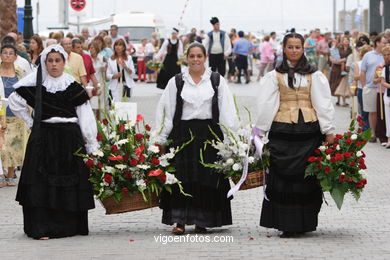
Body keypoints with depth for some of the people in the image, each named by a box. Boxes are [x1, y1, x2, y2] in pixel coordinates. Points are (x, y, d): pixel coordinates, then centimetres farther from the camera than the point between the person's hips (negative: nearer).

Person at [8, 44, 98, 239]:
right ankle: (42, 228, -5)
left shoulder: (73, 86, 1)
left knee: (70, 184, 3)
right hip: (43, 139, 0)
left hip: (69, 139, 1)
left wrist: (91, 144, -2)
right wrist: (30, 121, 6)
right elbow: (14, 101, 10)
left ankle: (69, 225, 14)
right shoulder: (35, 83, 1)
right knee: (43, 183, -4)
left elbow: (85, 116, 1)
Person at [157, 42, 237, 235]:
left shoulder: (217, 81, 7)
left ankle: (202, 221, 10)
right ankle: (180, 221, -3)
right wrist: (161, 139, 1)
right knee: (182, 177, -5)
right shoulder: (176, 82, 8)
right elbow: (166, 111, 7)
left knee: (207, 179, 1)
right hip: (183, 134, 0)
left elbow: (227, 111, 4)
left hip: (209, 134, 0)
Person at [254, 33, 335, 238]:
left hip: (309, 129, 0)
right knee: (283, 177, -2)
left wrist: (329, 131, -1)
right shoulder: (274, 75, 8)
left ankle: (304, 222, 5)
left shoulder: (314, 75, 9)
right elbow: (266, 105, 6)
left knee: (307, 176, -1)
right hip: (282, 129, 0)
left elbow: (323, 103, 6)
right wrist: (260, 132, 0)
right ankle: (286, 223, 3)